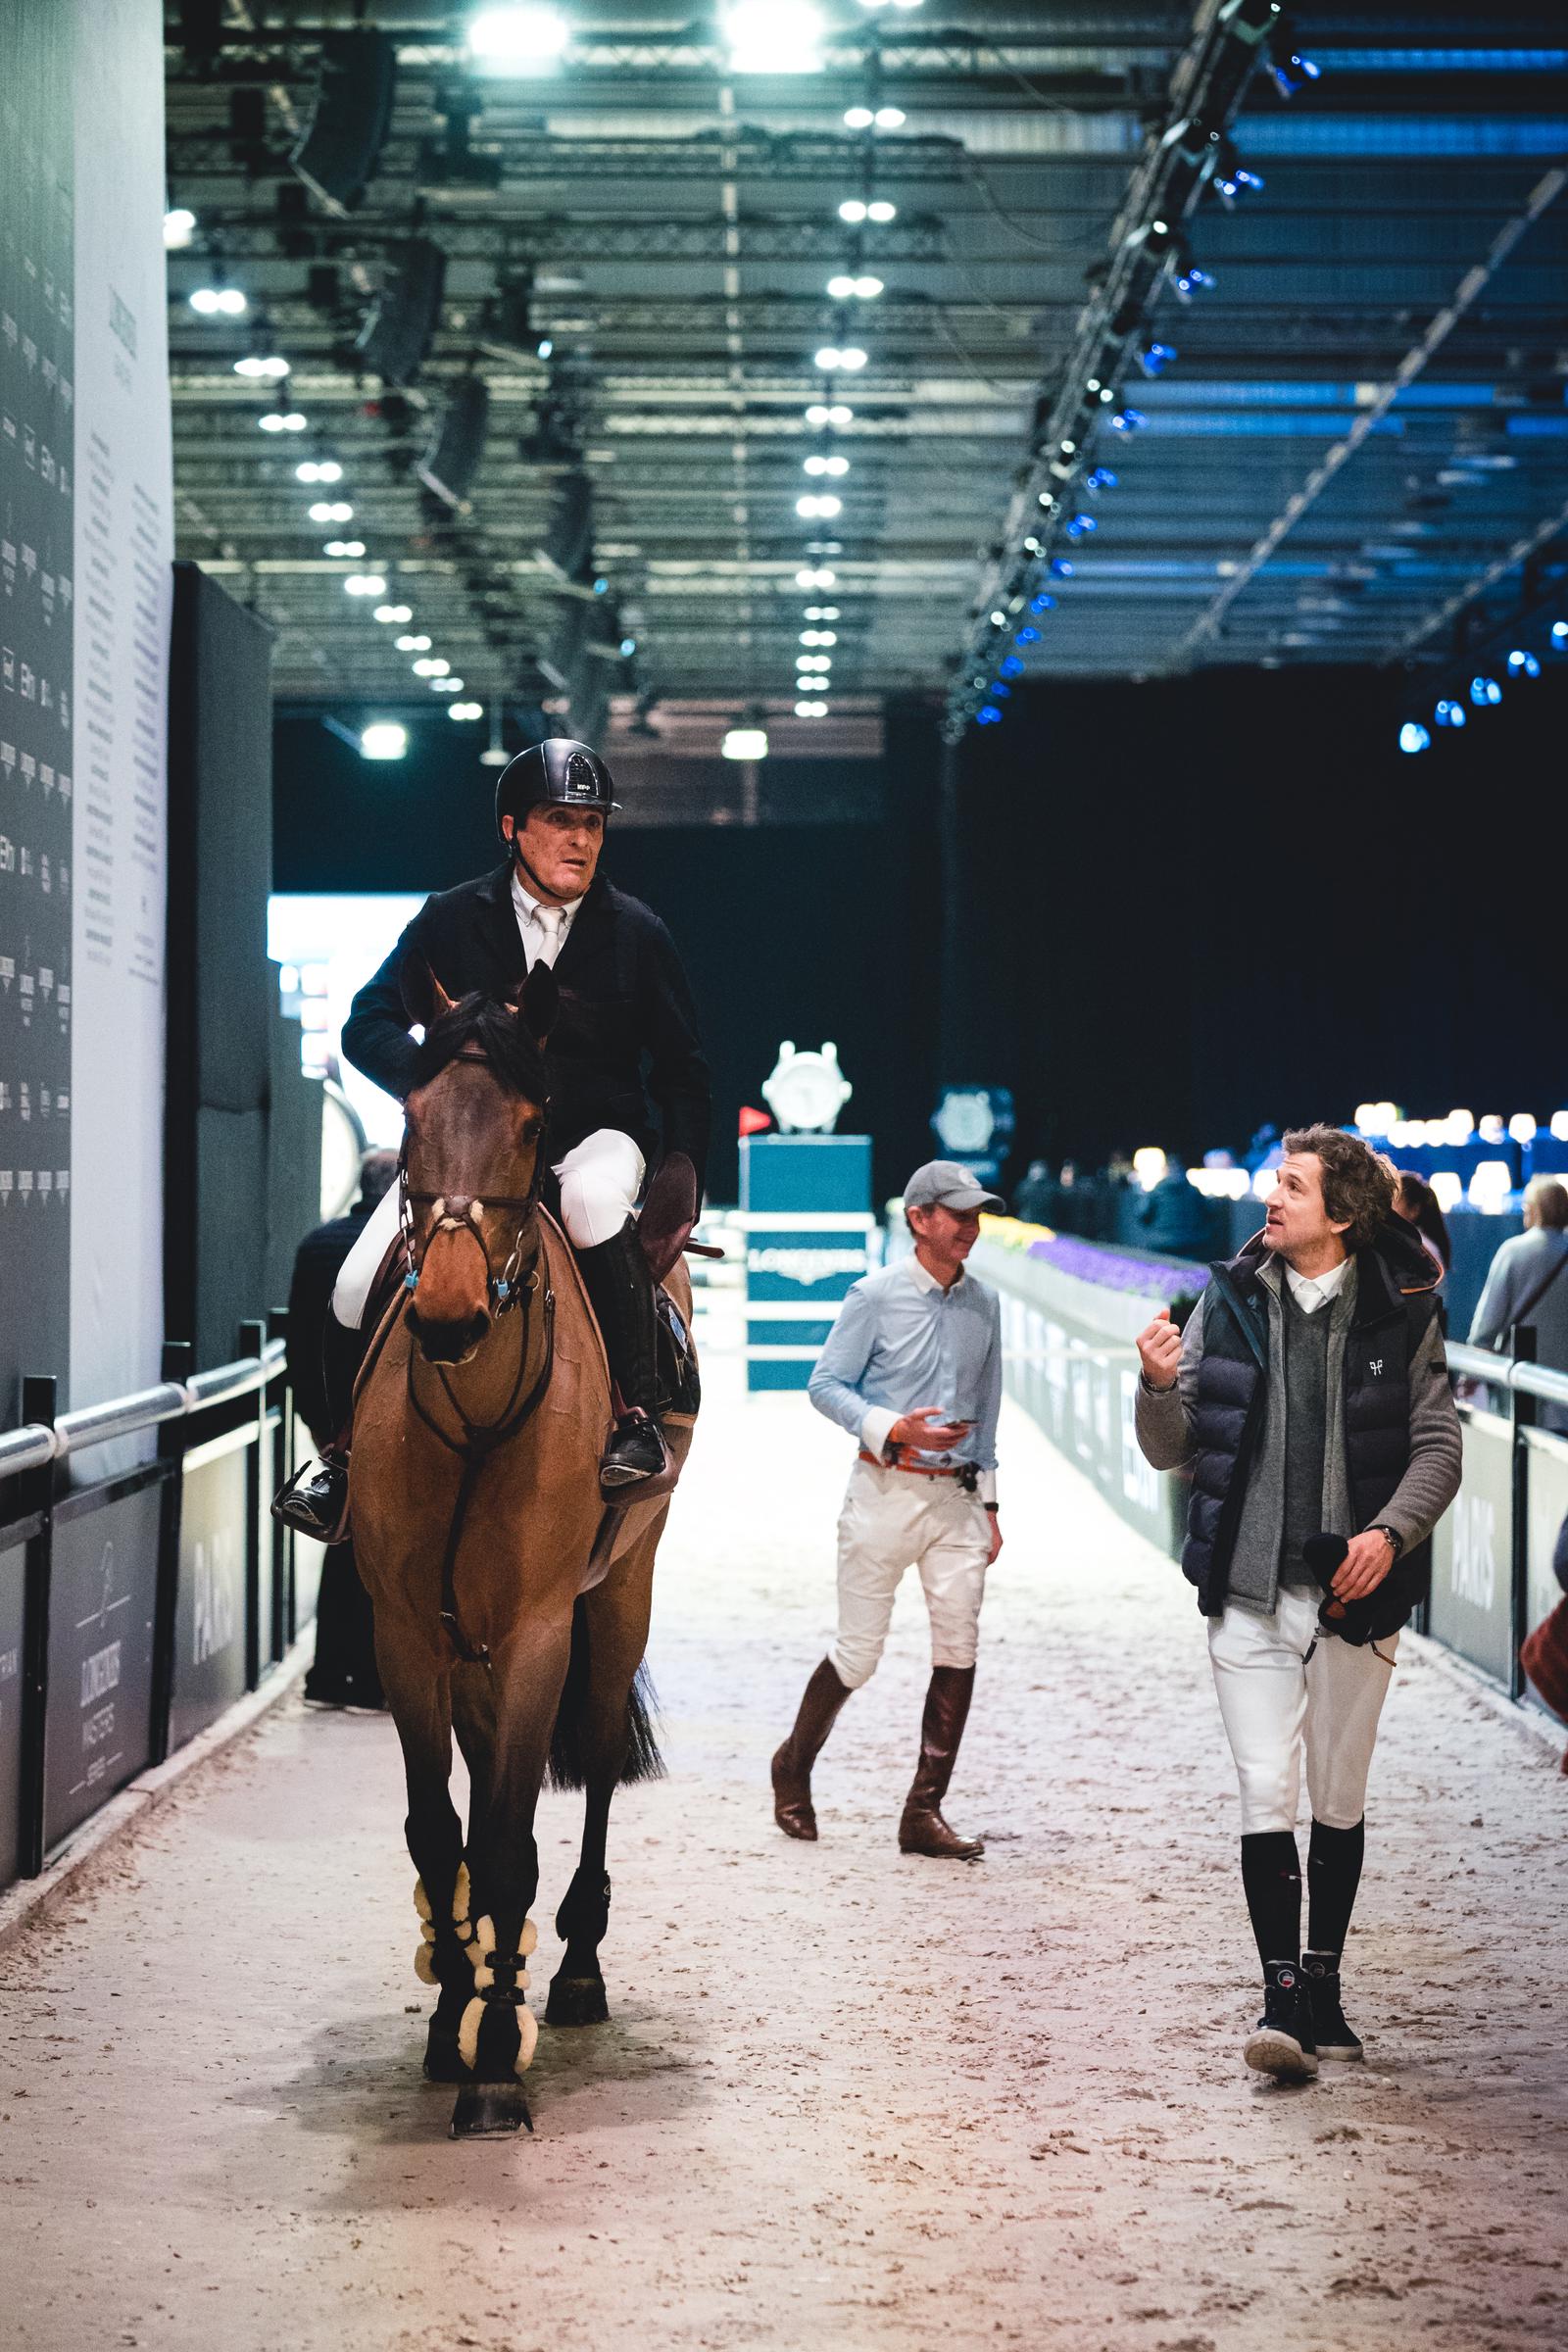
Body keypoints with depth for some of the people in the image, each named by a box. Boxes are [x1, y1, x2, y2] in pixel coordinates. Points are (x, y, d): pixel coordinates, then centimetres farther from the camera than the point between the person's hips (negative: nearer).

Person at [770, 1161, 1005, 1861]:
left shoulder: (983, 1303, 10)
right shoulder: (876, 1296, -6)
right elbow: (825, 1384, -5)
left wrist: (988, 1500, 13)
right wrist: (892, 1429, -20)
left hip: (955, 1495, 4)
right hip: (886, 1490, -4)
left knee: (959, 1650, -8)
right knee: (858, 1653, 1)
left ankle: (924, 1813, -2)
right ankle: (794, 1765, 27)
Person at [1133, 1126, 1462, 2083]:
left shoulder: (1400, 1314, -1)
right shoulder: (1229, 1303, 3)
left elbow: (1438, 1447, 2)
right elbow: (1173, 1452, 7)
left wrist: (1391, 1530, -15)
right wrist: (1159, 1385, -14)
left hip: (1354, 1592, 0)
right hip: (1249, 1590, 0)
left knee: (1339, 1800, 11)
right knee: (1267, 1795, -7)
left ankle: (1323, 1984, 26)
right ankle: (1282, 1997, -4)